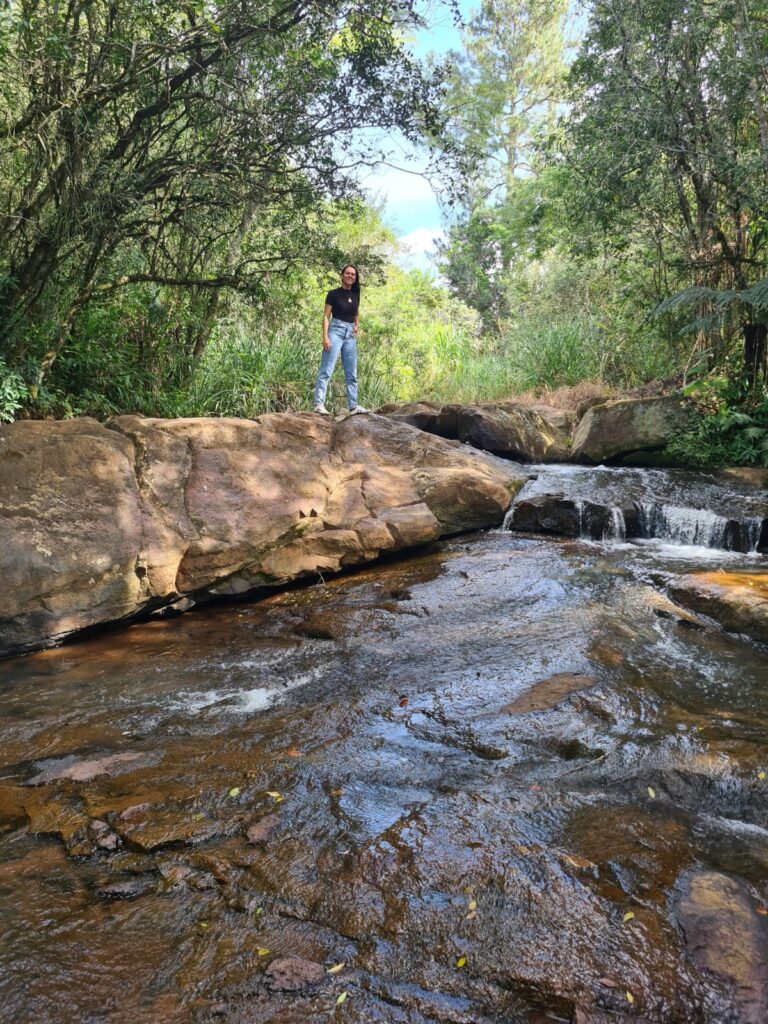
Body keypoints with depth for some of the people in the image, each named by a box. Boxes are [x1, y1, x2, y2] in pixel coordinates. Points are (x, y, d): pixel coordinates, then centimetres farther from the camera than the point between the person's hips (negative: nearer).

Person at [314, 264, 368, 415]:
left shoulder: (355, 295, 13)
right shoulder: (333, 294, -2)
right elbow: (326, 316, -4)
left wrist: (356, 326, 6)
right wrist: (325, 336, -15)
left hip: (350, 334, 6)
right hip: (336, 331, -6)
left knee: (352, 373, 5)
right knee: (326, 370, -11)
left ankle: (353, 406, 9)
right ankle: (319, 404, -15)